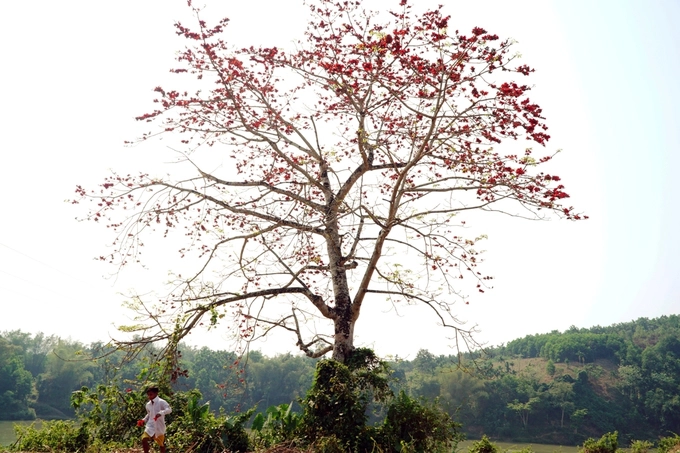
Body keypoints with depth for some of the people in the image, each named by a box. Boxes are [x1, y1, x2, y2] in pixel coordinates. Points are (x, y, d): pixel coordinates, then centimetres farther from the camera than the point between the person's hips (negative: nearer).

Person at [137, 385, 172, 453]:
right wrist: (144, 420, 7)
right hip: (150, 426, 4)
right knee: (144, 440, -18)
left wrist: (161, 413, -45)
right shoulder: (148, 404, 7)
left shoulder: (161, 402, -13)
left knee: (161, 444, 10)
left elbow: (169, 409, -28)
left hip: (159, 427, -4)